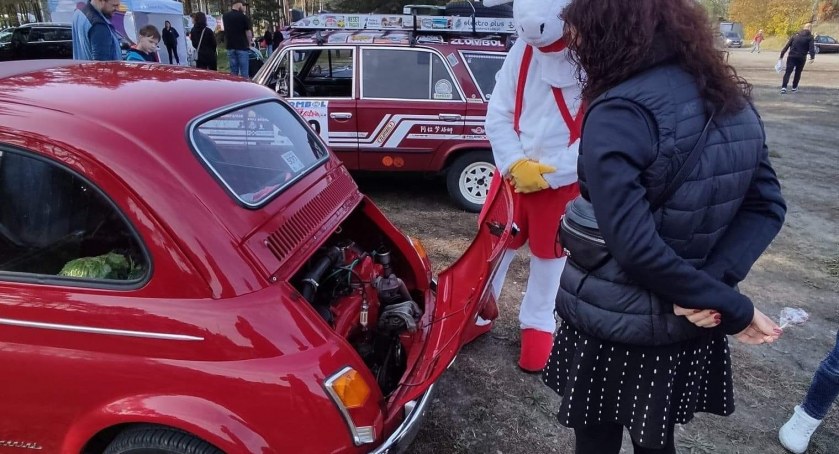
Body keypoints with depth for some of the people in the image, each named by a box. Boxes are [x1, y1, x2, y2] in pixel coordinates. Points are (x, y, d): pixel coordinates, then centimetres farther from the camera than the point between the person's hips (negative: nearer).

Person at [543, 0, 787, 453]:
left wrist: (733, 309, -15)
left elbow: (633, 245, -27)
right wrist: (718, 291, -12)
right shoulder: (733, 102, 1)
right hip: (688, 326, 7)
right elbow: (767, 206, 1)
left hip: (614, 324, -6)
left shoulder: (617, 114, -23)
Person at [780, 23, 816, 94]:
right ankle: (794, 87, 23)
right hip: (801, 58, -1)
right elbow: (811, 48, -10)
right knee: (798, 73, 16)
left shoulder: (795, 35, 13)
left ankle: (783, 87, -25)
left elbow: (787, 46, 8)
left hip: (791, 56, 1)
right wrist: (812, 57, -18)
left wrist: (782, 55, 10)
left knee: (788, 72, -7)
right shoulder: (810, 37, 4)